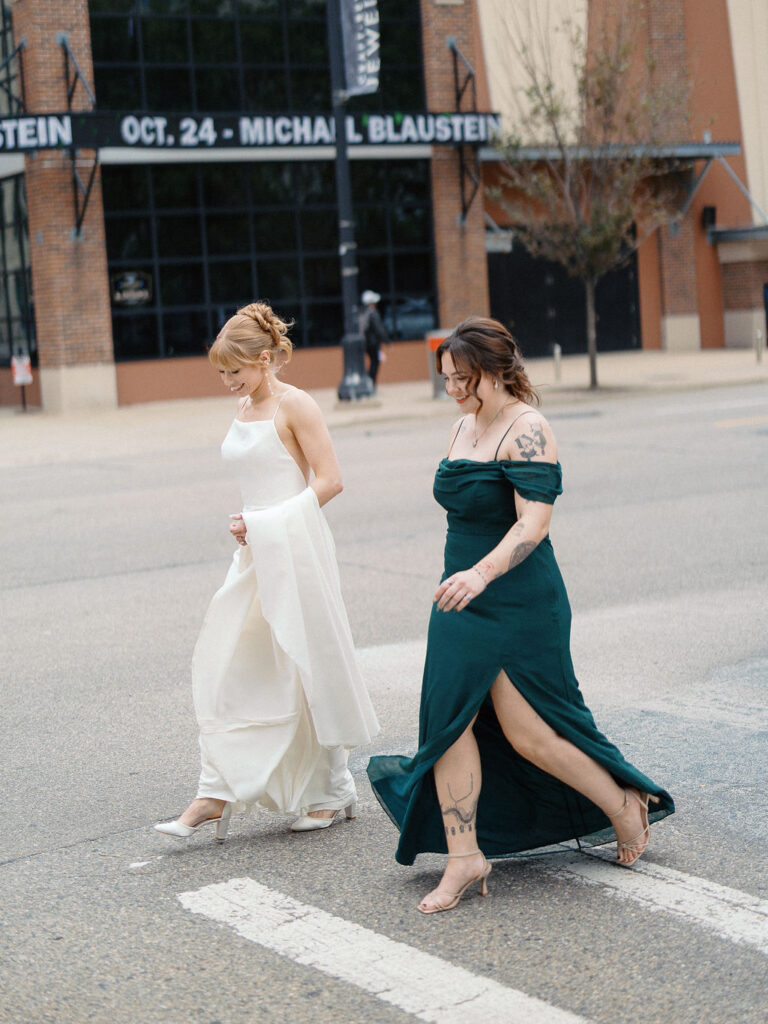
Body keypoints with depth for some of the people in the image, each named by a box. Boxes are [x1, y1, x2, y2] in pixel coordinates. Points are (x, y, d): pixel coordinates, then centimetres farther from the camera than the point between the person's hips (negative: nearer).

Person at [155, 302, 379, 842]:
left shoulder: (295, 406, -9)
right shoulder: (244, 410, 13)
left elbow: (329, 481, -14)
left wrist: (266, 523, -15)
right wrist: (248, 526, 6)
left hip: (296, 549, -8)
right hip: (256, 554, 8)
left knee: (305, 668, 1)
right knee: (229, 667, 1)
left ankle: (330, 791, 17)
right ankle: (217, 795, 3)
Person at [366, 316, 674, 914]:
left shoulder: (527, 430, -13)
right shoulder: (464, 427, 13)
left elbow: (534, 521, -24)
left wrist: (482, 573, -37)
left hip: (521, 604, -8)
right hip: (462, 603, 8)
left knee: (527, 733, -3)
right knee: (448, 721, -2)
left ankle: (625, 805, 20)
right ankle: (465, 857, 2)